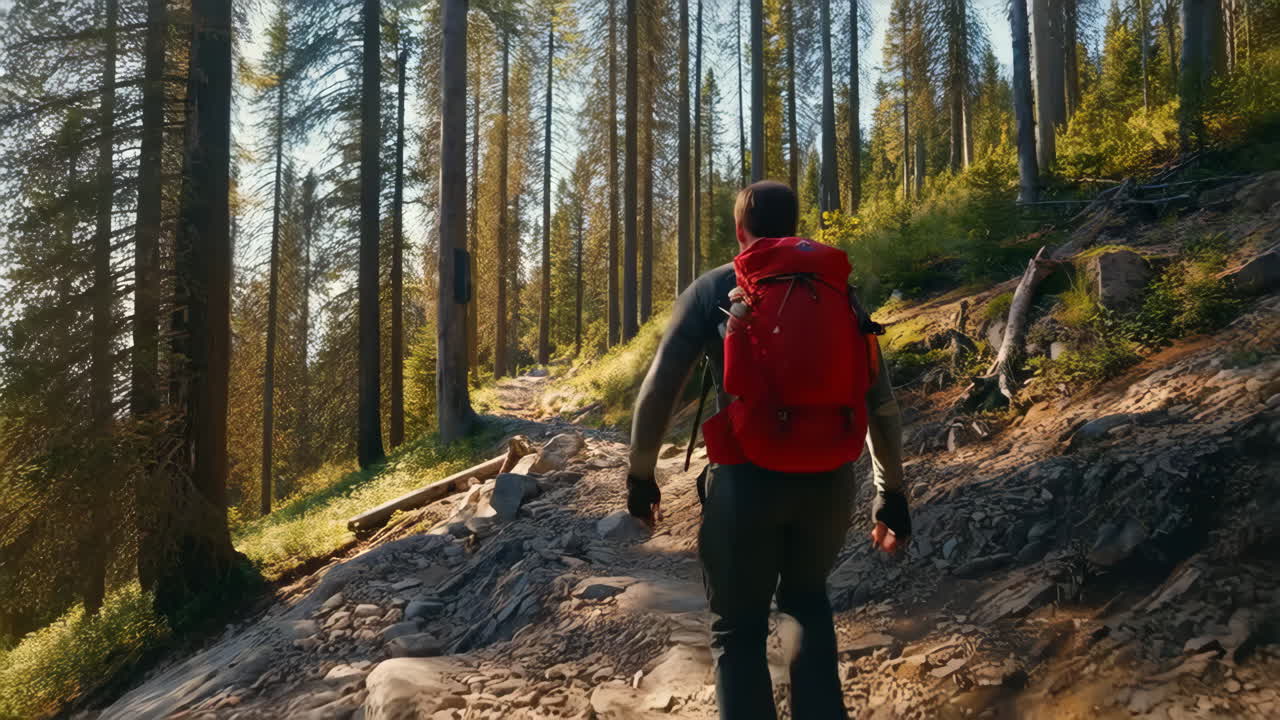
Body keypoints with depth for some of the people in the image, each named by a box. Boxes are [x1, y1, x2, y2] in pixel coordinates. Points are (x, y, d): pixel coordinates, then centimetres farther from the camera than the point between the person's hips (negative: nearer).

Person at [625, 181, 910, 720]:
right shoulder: (835, 289, 10)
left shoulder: (713, 290, 3)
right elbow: (880, 400, 9)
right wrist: (891, 491, 16)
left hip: (747, 477, -3)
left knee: (738, 629, 13)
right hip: (828, 477, 3)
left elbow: (658, 388, -1)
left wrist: (640, 474, 10)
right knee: (807, 600, 28)